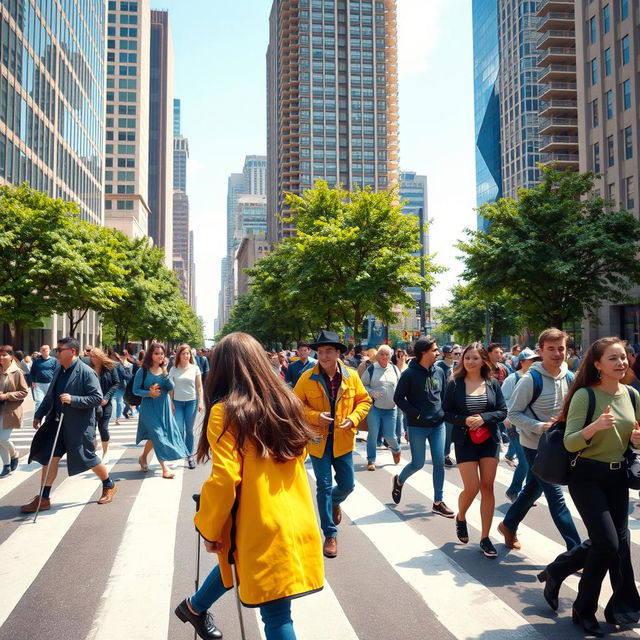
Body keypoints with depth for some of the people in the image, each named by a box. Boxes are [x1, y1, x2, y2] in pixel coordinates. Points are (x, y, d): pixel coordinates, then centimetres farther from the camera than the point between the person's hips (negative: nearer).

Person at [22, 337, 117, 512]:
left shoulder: (86, 372, -16)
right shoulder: (59, 371, 7)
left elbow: (98, 398, -19)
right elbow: (50, 396, 18)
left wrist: (73, 399, -27)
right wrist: (39, 414, 17)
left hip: (78, 425, -7)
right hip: (57, 422, 7)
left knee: (87, 459, 5)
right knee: (50, 457, 5)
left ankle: (109, 485, 28)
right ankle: (43, 499, 14)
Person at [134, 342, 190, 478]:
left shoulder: (165, 370, 4)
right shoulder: (143, 371, -8)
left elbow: (171, 387, -6)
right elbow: (135, 390, -6)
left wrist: (165, 373, -17)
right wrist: (149, 393, -22)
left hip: (163, 408, 5)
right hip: (149, 408, -4)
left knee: (153, 436, 12)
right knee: (158, 435, -10)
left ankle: (143, 457, 37)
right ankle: (165, 468, -8)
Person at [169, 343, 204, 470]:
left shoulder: (195, 368, 1)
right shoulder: (174, 369, 1)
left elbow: (199, 386, 3)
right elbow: (171, 388, 4)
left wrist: (200, 402, -3)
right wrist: (171, 403, -1)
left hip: (192, 402, 0)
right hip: (178, 402, 0)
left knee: (189, 430, 5)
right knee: (179, 430, -4)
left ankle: (190, 456, 14)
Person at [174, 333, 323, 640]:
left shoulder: (225, 411, -12)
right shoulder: (287, 402, 5)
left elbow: (224, 480, -17)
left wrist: (209, 530, -3)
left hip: (260, 524, -5)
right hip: (297, 518, 5)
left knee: (275, 613, 10)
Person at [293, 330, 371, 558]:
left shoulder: (351, 376, -4)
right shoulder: (307, 378, -9)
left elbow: (364, 401, 5)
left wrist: (353, 418, -13)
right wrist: (315, 417, -18)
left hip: (343, 439, 2)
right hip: (318, 439, -2)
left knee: (347, 484, 10)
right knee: (324, 486, 2)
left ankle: (335, 502, 47)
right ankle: (330, 535, 16)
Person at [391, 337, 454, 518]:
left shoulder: (439, 371, 3)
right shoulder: (410, 374, -13)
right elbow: (398, 398, -9)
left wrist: (443, 412, 5)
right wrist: (415, 413, -15)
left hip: (438, 424, 5)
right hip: (417, 426, -5)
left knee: (439, 462, 4)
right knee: (418, 463, 3)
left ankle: (438, 502, 16)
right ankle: (399, 481, 34)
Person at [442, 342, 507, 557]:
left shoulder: (492, 383, -1)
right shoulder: (455, 384, -5)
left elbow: (503, 411, 1)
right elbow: (446, 412, -3)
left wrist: (484, 418, -16)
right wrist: (464, 420, -19)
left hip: (489, 440, 2)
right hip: (465, 441, -2)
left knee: (487, 487, 2)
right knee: (472, 487, -5)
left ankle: (485, 538, 13)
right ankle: (460, 518, 28)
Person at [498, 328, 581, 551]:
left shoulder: (569, 378, 0)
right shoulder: (531, 379, -18)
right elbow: (513, 413, -14)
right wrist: (540, 427, -26)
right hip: (535, 445, -6)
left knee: (533, 489, 19)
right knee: (556, 496, -5)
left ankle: (509, 526, 40)